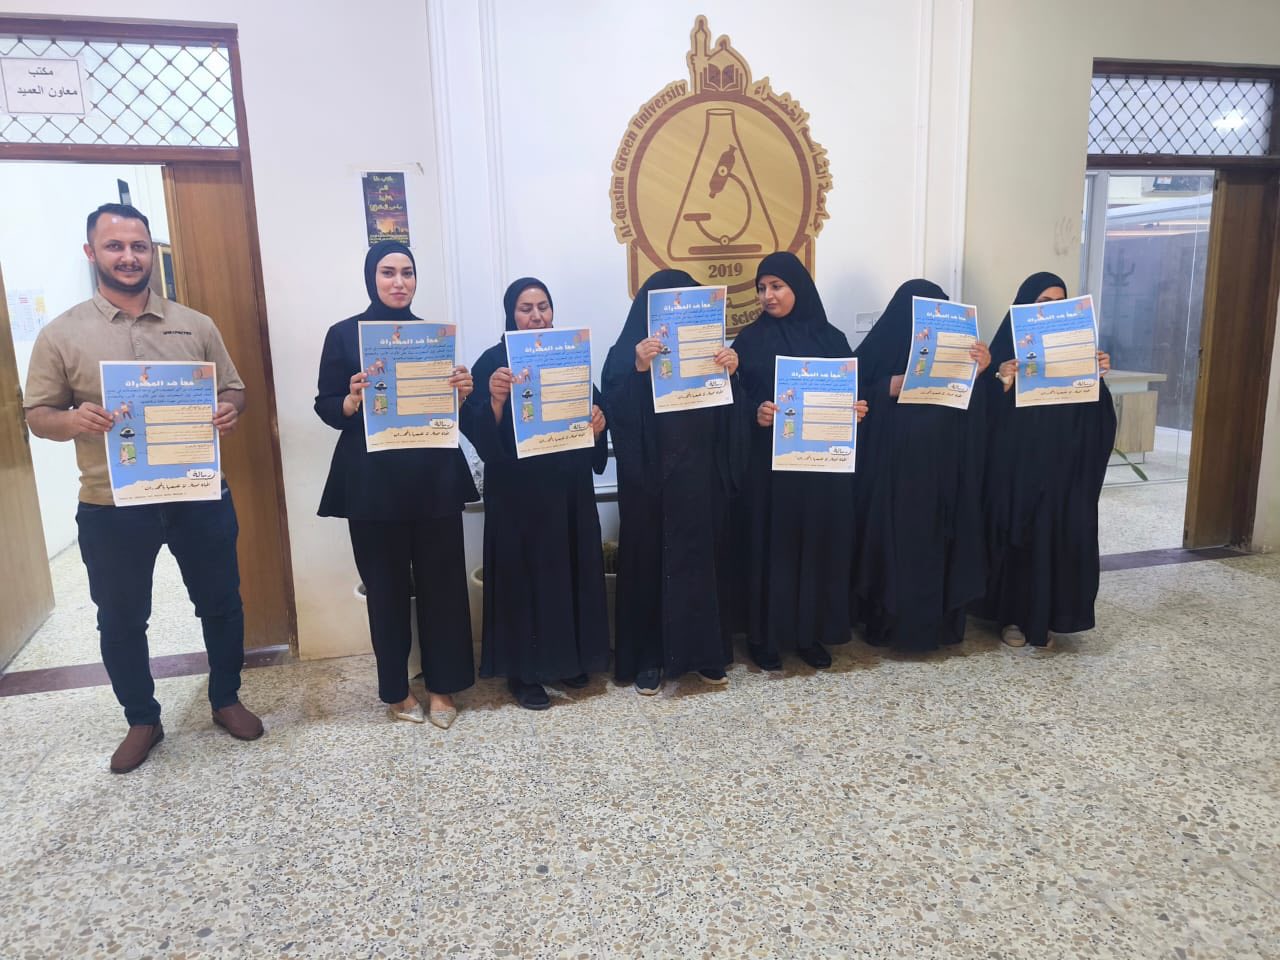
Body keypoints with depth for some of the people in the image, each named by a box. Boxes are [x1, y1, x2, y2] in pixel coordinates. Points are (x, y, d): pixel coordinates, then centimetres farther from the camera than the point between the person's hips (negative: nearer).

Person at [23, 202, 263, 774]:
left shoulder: (195, 326, 4)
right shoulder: (61, 335, -1)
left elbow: (232, 389, 9)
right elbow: (37, 416, 1)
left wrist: (230, 411, -15)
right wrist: (73, 420, -22)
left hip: (199, 496, 1)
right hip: (111, 507, -1)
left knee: (220, 602, 13)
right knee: (121, 620, 12)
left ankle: (226, 699, 35)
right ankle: (142, 721, 33)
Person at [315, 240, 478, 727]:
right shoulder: (343, 334, 3)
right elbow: (326, 408, 0)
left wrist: (462, 391, -10)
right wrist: (353, 400, -20)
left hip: (434, 476, 2)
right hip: (372, 480, -2)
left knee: (441, 581, 5)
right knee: (386, 586, 6)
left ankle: (441, 686, 19)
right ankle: (396, 691, 22)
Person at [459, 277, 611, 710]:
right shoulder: (493, 361, -5)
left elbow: (594, 410, 11)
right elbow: (477, 431, -13)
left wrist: (597, 422, -11)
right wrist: (496, 399, -31)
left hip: (569, 487, 5)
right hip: (517, 490, -4)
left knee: (572, 569, 11)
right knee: (523, 573, 2)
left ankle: (570, 658, 28)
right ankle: (523, 671, 16)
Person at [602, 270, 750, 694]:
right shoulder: (627, 351, 0)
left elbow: (728, 416, 5)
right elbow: (616, 409, -14)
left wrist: (730, 374, -12)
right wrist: (638, 369, -27)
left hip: (701, 477, 3)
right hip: (650, 480, -3)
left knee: (703, 558, 9)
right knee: (650, 561, 3)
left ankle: (706, 652, 23)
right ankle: (647, 658, 16)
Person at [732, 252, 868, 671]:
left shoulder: (831, 338, 8)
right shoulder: (750, 340, 2)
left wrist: (857, 409, -11)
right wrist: (755, 413, -24)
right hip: (770, 461, -2)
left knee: (819, 542, 7)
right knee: (771, 543, 2)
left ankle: (811, 633, 21)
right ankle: (764, 636, 14)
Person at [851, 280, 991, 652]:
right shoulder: (878, 348, -3)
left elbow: (971, 413, 2)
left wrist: (979, 372, -14)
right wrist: (891, 387, -19)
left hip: (939, 471, 3)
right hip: (888, 470, -3)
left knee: (934, 543, 8)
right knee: (891, 542, 2)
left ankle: (933, 621, 22)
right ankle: (887, 621, 16)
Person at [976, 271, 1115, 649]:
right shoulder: (1006, 346, -4)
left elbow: (1090, 413, 6)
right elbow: (988, 410, -10)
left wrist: (1098, 376, -10)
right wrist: (1002, 383, -27)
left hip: (1060, 466, 3)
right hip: (1014, 465, -3)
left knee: (1055, 537, 6)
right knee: (1013, 536, 3)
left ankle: (1043, 618, 20)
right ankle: (1010, 616, 18)